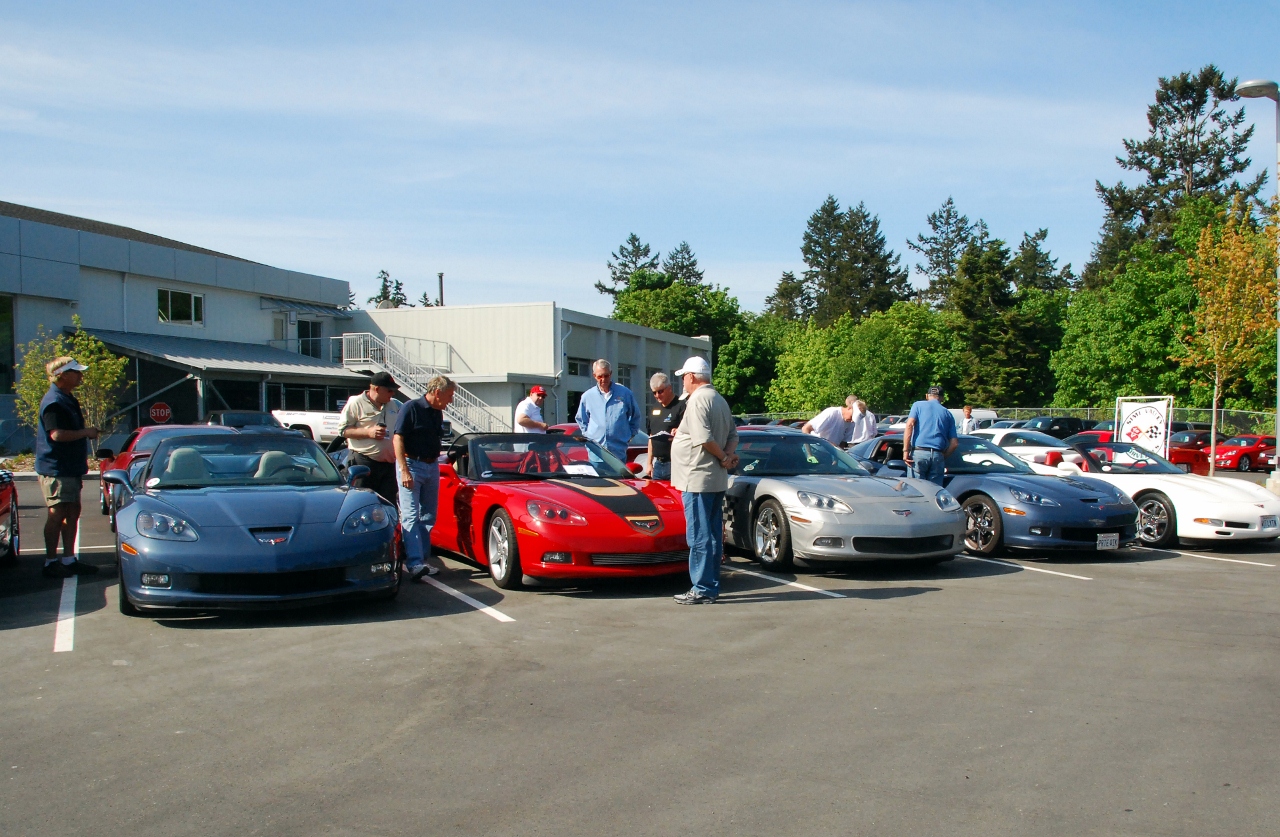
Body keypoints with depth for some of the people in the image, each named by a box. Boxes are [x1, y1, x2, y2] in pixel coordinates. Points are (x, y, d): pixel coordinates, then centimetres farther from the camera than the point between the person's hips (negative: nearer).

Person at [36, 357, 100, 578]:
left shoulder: (67, 399, 17)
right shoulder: (54, 402, -17)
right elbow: (57, 434, -27)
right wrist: (86, 432, -17)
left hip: (70, 468, 10)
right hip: (56, 469, -10)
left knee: (73, 512, 12)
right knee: (57, 515, -5)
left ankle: (69, 559, 18)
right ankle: (51, 562, 2)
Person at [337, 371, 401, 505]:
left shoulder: (394, 406, 17)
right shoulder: (356, 403, -2)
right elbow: (342, 430, -6)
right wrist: (368, 432, -15)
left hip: (388, 463, 6)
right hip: (363, 463, -6)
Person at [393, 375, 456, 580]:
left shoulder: (438, 413, 12)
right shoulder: (411, 408, -10)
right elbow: (397, 439, -13)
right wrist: (404, 470, -19)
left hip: (432, 467, 8)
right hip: (412, 465, -8)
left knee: (428, 516, 9)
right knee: (411, 516, -11)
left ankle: (422, 560, 16)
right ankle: (414, 564, -18)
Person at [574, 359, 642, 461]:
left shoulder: (625, 393, 2)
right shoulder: (587, 396, 6)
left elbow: (635, 417, 15)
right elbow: (580, 419, 22)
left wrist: (629, 435, 9)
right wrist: (587, 435, 11)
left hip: (619, 452, -1)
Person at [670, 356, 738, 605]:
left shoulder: (698, 399, -13)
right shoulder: (720, 400, 17)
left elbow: (704, 438, -23)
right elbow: (733, 435, 17)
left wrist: (724, 457, -11)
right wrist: (727, 455, 0)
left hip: (698, 479, -10)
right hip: (717, 480, 10)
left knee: (699, 536, -6)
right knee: (713, 535, 11)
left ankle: (702, 589, -5)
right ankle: (711, 586, 16)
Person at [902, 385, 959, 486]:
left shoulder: (918, 405, 11)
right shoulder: (947, 413, 18)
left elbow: (910, 425, -7)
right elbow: (954, 443, 11)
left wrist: (905, 450, -9)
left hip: (919, 452, -3)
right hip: (937, 455, 3)